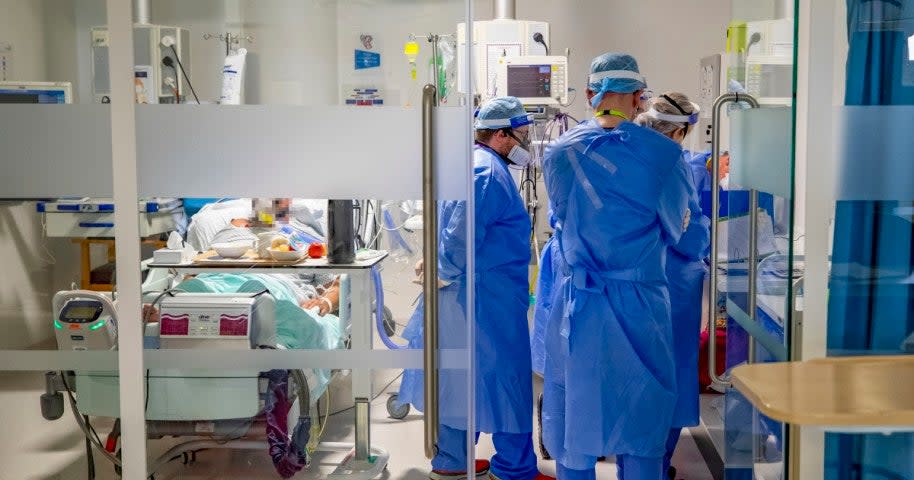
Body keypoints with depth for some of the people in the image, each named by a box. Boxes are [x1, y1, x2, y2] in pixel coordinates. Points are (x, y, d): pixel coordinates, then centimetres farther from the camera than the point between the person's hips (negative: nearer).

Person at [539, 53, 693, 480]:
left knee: (573, 416, 12)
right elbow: (674, 229, 4)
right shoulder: (664, 154, -8)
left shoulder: (559, 152, -4)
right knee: (642, 417, 11)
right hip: (641, 302, -1)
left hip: (577, 303, 1)